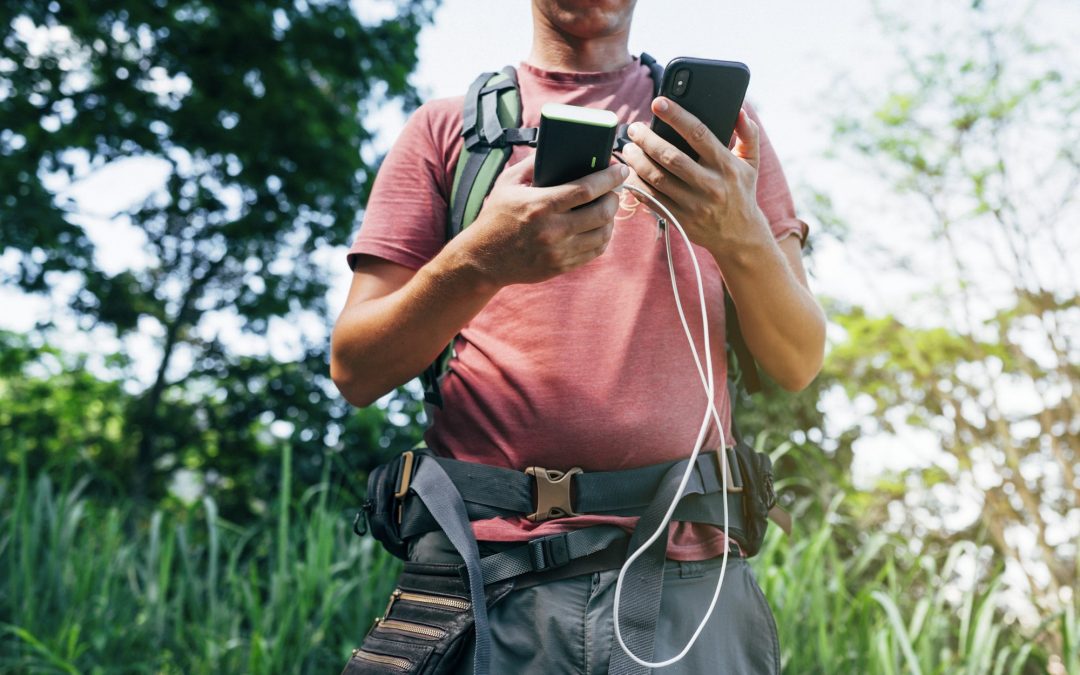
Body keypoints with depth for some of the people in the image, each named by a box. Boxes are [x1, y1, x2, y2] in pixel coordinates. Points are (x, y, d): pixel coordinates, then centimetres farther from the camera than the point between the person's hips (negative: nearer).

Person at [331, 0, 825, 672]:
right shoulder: (447, 125, 10)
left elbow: (799, 364, 6)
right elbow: (355, 371, 2)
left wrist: (740, 238, -14)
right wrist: (478, 262, -16)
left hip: (685, 575, 1)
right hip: (486, 567, -1)